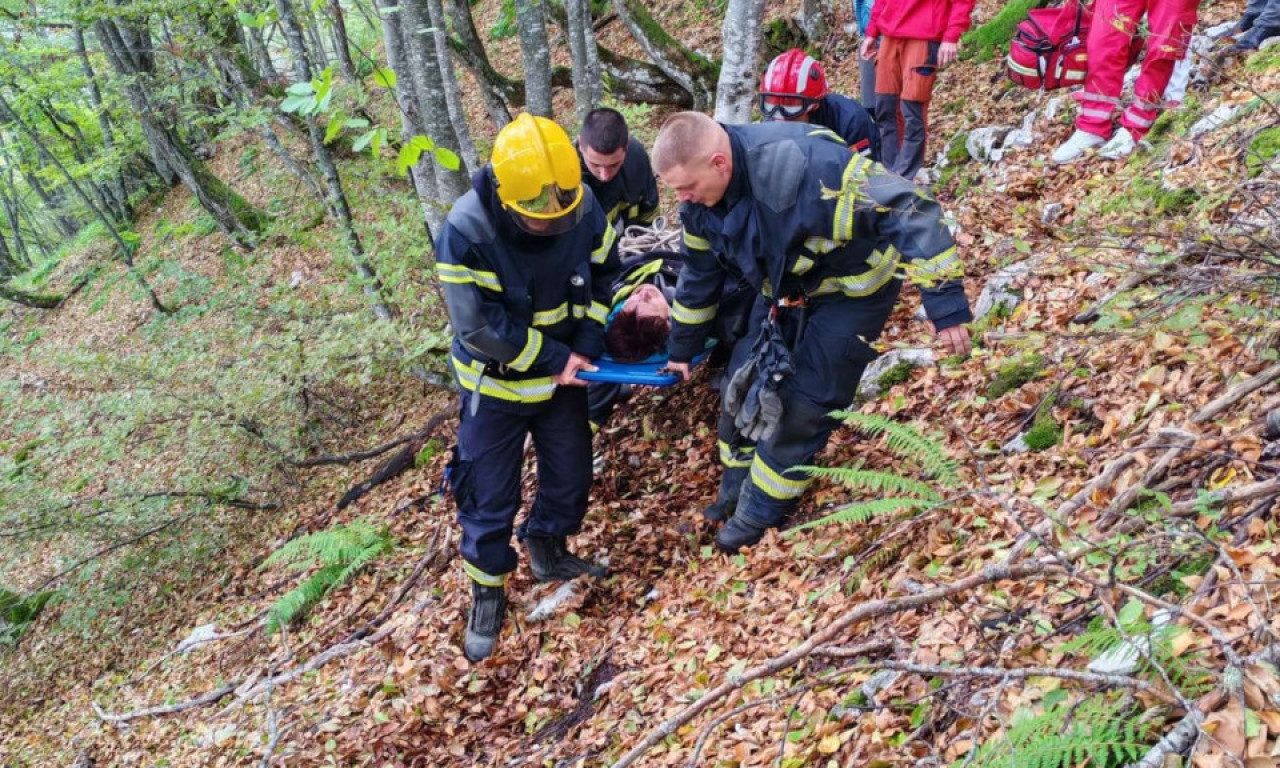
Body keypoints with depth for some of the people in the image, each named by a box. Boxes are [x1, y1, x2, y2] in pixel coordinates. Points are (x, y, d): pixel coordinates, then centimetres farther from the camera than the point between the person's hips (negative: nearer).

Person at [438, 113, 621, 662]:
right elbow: (479, 325, -27)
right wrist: (556, 357, -22)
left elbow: (604, 273, 0)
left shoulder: (583, 208, -17)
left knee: (572, 473, 17)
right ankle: (487, 589, 28)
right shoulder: (466, 231, -31)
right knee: (490, 496, 5)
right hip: (495, 384, -4)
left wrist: (587, 342, -13)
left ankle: (547, 549, 43)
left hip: (562, 373, 5)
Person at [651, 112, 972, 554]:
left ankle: (760, 514, 9)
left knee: (802, 404, -9)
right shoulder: (700, 198, -15)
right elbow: (700, 274, 4)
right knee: (744, 385, 7)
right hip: (784, 288, 7)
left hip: (852, 288, -7)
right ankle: (736, 491, 28)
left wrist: (945, 301, -40)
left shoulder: (806, 167, -41)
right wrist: (682, 350, 15)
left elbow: (907, 209, -38)